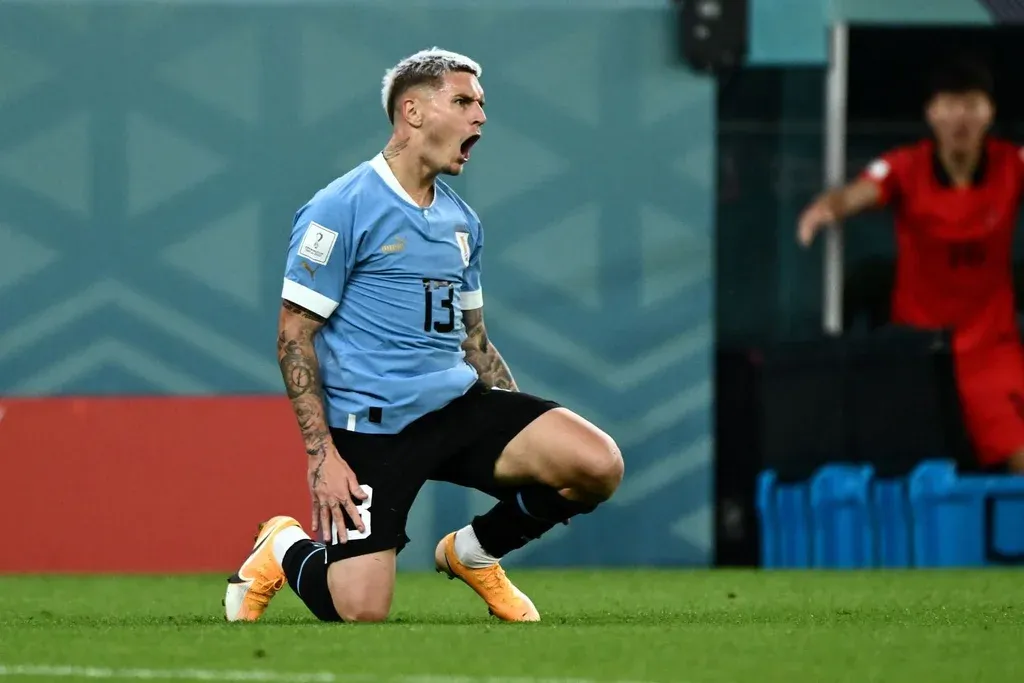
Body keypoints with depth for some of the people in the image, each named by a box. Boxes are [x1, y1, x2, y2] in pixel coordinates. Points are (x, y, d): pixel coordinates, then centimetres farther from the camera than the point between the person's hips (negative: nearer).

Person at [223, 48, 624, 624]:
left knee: (599, 465, -15)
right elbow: (294, 335, -9)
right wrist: (320, 452, -16)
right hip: (370, 424, -6)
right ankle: (283, 548, 19)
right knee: (361, 611, -18)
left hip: (460, 405, 6)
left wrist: (527, 433, 14)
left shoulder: (463, 222, 15)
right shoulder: (341, 209, -8)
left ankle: (474, 553, 12)